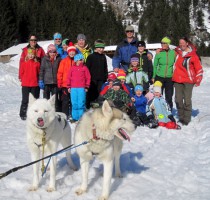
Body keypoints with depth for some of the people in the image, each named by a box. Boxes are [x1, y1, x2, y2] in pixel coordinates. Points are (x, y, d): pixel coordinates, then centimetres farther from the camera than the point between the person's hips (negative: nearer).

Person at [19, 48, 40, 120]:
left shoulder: (37, 63, 1)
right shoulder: (24, 63, -1)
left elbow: (39, 73, 6)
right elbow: (21, 73, 3)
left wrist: (37, 81, 4)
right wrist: (23, 80, 4)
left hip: (35, 85, 2)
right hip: (25, 85, -1)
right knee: (25, 100, 1)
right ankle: (23, 114, 7)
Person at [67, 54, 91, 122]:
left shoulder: (84, 68, 5)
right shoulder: (72, 68, 9)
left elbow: (88, 78, 5)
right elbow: (69, 77, 11)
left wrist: (86, 87, 1)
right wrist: (69, 86, 7)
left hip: (82, 88, -2)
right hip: (73, 88, 2)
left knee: (81, 103, -5)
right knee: (74, 103, 4)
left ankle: (81, 118, 3)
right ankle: (75, 117, 11)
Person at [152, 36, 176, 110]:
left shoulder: (173, 53, 1)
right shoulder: (159, 53, -2)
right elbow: (155, 66, 6)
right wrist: (153, 77, 4)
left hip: (169, 78, 1)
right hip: (159, 77, -1)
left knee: (169, 97, 6)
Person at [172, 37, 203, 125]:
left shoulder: (193, 55, -3)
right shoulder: (177, 52, 8)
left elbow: (199, 68, -1)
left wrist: (198, 80, -5)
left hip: (188, 81, -4)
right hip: (177, 80, 4)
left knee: (187, 100, -5)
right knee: (178, 100, 4)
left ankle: (186, 119, 2)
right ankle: (181, 117, 15)